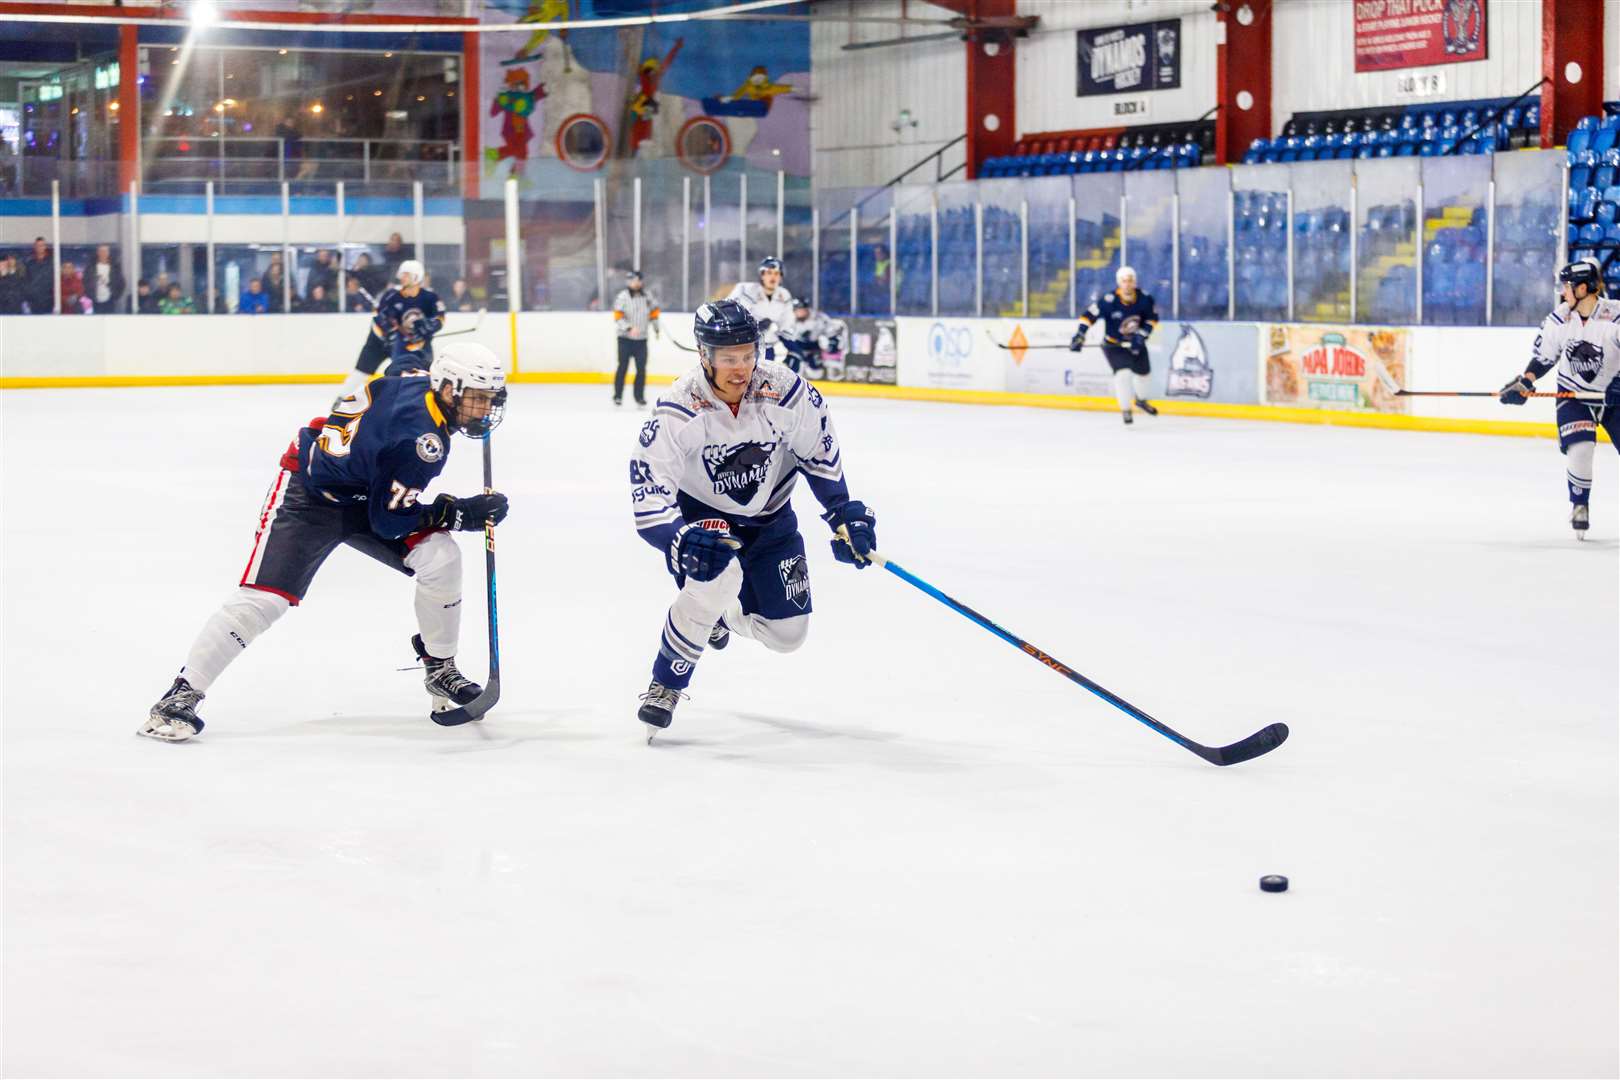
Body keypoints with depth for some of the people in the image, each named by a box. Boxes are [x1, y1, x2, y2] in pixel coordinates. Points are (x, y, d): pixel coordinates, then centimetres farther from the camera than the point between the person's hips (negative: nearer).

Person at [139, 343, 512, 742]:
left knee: (441, 556, -11)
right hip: (308, 495, -8)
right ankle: (182, 694, -11)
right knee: (265, 598, -18)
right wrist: (462, 513, -22)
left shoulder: (422, 382, -10)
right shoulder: (422, 439, -32)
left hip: (366, 492, 8)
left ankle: (440, 668, 8)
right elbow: (388, 520, -24)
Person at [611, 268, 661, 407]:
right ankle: (617, 396, 5)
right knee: (623, 367, -2)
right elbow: (618, 317, -16)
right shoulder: (622, 297, -10)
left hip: (641, 338, 4)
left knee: (641, 368, 2)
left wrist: (656, 328, 24)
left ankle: (639, 395, 13)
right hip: (625, 338, -4)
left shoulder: (647, 296, 5)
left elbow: (654, 311, 20)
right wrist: (629, 328, -27)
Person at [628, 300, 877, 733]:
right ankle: (665, 685, -14)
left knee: (787, 633, 1)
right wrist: (681, 538, -47)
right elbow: (649, 503, -30)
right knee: (716, 577, -35)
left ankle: (722, 614, 37)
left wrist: (845, 514, -5)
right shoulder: (678, 412, -29)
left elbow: (820, 454, -4)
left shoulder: (786, 392, -23)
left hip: (769, 518, 4)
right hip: (701, 516, -3)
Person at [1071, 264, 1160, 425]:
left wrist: (1142, 335, -15)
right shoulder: (1109, 302, -29)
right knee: (1123, 373, -22)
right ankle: (1126, 410, -6)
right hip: (1113, 344, -5)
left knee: (1142, 372, 18)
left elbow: (1152, 318, -4)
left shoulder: (1144, 300, -17)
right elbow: (1089, 315, -27)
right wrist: (1080, 334, -36)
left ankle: (1141, 400, 48)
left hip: (1136, 343, 5)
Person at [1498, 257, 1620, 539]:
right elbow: (1543, 356, 4)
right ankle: (1579, 505, 6)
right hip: (1573, 395, 2)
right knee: (1579, 449, -17)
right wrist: (1524, 382, -7)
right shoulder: (1559, 319, -7)